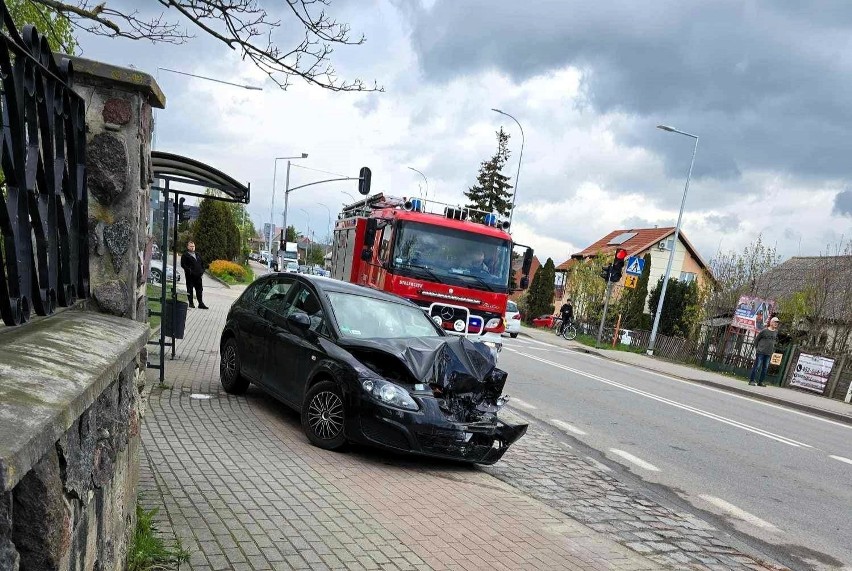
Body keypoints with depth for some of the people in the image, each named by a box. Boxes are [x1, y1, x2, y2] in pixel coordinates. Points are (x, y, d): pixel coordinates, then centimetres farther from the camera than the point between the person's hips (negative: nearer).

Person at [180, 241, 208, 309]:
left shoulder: (198, 255, 18)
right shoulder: (185, 255, 0)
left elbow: (202, 263, 22)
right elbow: (183, 264, -7)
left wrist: (202, 271, 8)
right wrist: (189, 270, -17)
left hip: (198, 275, 5)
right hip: (190, 275, -5)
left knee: (199, 289, 4)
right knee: (190, 289, 3)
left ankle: (200, 303, 6)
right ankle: (191, 303, 10)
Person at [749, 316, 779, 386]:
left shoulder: (776, 332, 9)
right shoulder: (764, 331, -5)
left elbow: (775, 340, 23)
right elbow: (756, 339, 2)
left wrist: (773, 350, 15)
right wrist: (756, 348, 1)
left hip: (769, 353, 5)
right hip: (760, 352, -5)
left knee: (765, 368, 6)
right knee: (757, 366, -5)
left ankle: (760, 382, 12)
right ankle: (751, 380, 0)